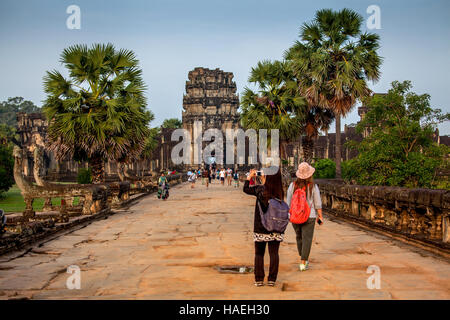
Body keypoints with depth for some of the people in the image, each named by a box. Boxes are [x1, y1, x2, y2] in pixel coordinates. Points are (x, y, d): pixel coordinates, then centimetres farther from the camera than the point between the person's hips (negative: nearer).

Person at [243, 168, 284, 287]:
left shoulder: (259, 190, -15)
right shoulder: (279, 193, -5)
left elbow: (246, 189, -1)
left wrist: (249, 176, 12)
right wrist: (257, 178, 20)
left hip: (260, 228, -2)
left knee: (259, 253, 10)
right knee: (274, 253, 9)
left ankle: (259, 279, 13)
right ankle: (271, 279, 11)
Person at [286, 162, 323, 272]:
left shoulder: (292, 185, -6)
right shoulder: (313, 187, -11)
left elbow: (288, 202, 1)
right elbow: (318, 204, -5)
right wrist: (320, 216, 7)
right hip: (309, 216, -3)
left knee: (299, 237, 20)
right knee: (307, 239, 3)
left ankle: (303, 259, 31)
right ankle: (303, 263, 0)